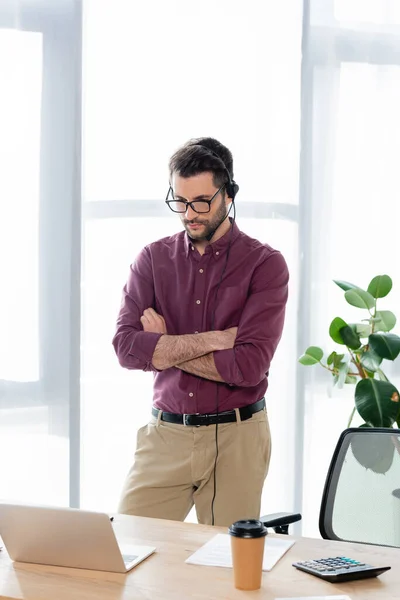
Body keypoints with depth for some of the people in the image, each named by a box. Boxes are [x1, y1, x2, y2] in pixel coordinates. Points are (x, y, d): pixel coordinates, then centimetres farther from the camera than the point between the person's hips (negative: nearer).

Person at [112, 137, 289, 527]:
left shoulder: (265, 264, -4)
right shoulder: (153, 259, 5)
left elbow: (249, 366, -15)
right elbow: (126, 347, -8)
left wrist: (165, 348, -8)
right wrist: (211, 340, -14)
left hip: (237, 438, -2)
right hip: (164, 436, 2)